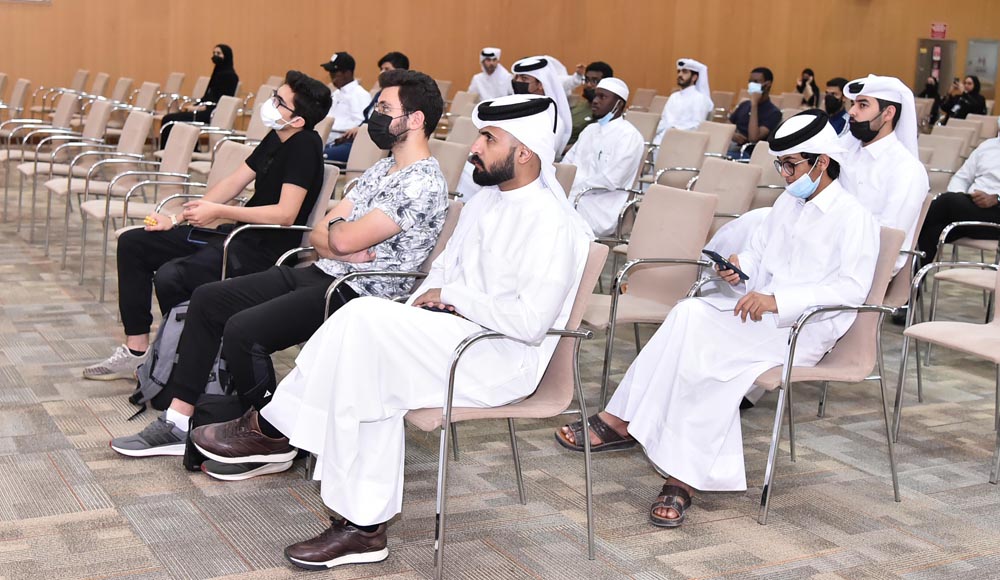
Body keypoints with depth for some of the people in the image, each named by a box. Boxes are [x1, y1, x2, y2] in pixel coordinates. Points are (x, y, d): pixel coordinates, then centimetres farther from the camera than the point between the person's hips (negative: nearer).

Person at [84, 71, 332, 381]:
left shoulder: (305, 146, -17)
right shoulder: (275, 138, 11)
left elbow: (285, 213, -26)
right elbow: (233, 183, 15)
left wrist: (218, 212, -21)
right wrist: (177, 219, 10)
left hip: (265, 250, -10)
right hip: (239, 234, 10)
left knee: (171, 276, -30)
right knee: (133, 243, 9)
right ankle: (136, 350, 10)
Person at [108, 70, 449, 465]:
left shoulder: (424, 184, -16)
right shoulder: (382, 169, 16)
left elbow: (345, 239, -22)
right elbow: (318, 234, 12)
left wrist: (333, 228, 1)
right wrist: (342, 242, -10)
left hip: (358, 296, -10)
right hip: (319, 276, 10)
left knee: (243, 330, -25)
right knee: (207, 299, 7)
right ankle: (177, 421, 10)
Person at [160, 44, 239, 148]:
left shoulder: (229, 75, -9)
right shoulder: (218, 72, 19)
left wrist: (198, 108, -18)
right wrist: (193, 105, 4)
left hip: (213, 114, -10)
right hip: (208, 110, 10)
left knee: (169, 120, -16)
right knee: (169, 118, 0)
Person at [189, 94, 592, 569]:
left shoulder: (550, 221, -15)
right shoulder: (484, 203, 15)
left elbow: (531, 320, -24)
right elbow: (442, 270, 22)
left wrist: (453, 297, -15)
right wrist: (424, 301, 1)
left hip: (503, 357, -9)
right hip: (453, 335, 9)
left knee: (368, 320, -24)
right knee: (374, 376, -19)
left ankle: (271, 424, -10)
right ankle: (364, 525, -16)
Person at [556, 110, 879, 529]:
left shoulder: (854, 218, -6)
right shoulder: (788, 203, 20)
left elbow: (852, 287, -17)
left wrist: (777, 300, -26)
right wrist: (738, 266, 3)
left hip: (805, 327, -8)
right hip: (759, 310, 8)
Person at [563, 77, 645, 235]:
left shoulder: (629, 135, -7)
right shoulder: (590, 130, 20)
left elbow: (611, 180, -16)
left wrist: (576, 189, -16)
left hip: (602, 204, -7)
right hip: (573, 196, 8)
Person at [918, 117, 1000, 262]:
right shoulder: (988, 145, 25)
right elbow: (961, 177, 22)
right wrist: (958, 195, -2)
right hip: (970, 207, 5)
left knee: (949, 200, -30)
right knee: (933, 231, -26)